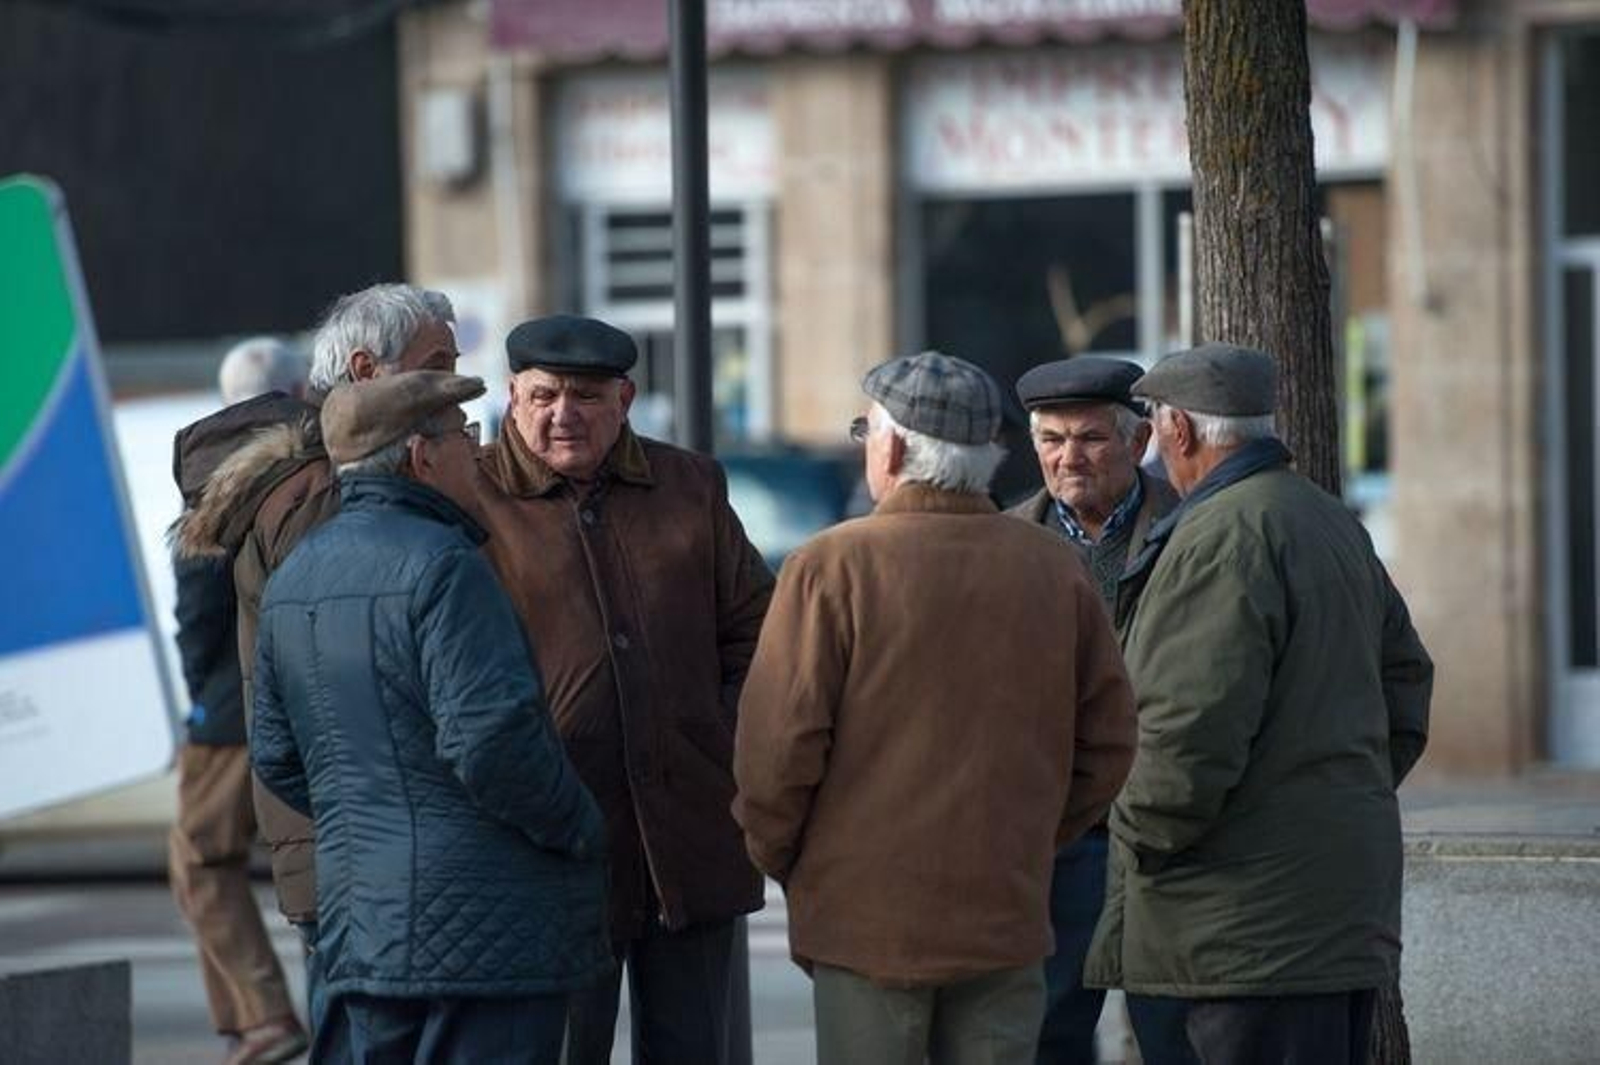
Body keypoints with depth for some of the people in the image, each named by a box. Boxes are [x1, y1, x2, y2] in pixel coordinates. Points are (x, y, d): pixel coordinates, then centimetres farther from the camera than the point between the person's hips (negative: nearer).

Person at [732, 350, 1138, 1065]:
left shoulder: (832, 567, -10)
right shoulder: (1054, 570, 4)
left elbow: (779, 740, -12)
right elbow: (1107, 743, 8)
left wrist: (776, 852, 5)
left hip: (866, 917, -4)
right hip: (1007, 914, 4)